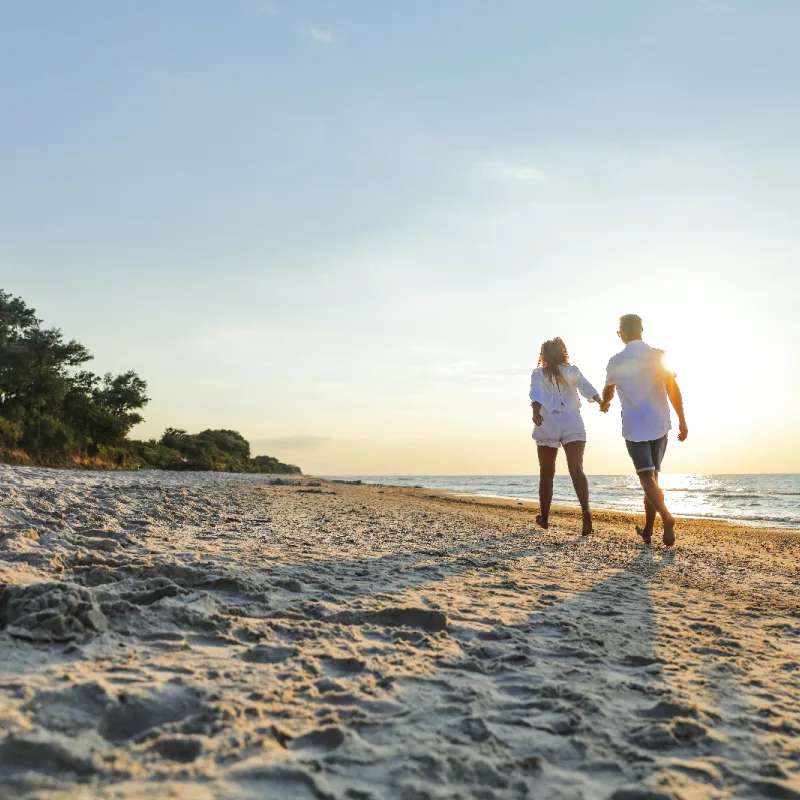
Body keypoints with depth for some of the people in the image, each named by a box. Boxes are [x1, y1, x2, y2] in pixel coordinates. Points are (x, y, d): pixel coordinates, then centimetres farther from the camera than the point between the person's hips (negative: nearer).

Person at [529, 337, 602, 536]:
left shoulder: (538, 374, 6)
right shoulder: (573, 371, 13)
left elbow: (536, 394, -11)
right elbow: (587, 388, -2)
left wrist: (536, 412, -25)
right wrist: (600, 401, -11)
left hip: (547, 426, 0)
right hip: (572, 425, 0)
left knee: (546, 474, 11)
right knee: (577, 470, -9)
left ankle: (544, 517, 20)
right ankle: (585, 510, -30)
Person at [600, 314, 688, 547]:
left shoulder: (616, 362, 2)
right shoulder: (658, 356, -1)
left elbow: (608, 391, 20)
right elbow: (673, 389, -8)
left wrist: (604, 404, 43)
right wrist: (682, 421, -1)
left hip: (634, 428, -2)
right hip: (659, 425, 2)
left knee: (647, 478, -7)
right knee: (652, 476, 13)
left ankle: (667, 518, -29)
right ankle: (648, 530, 17)